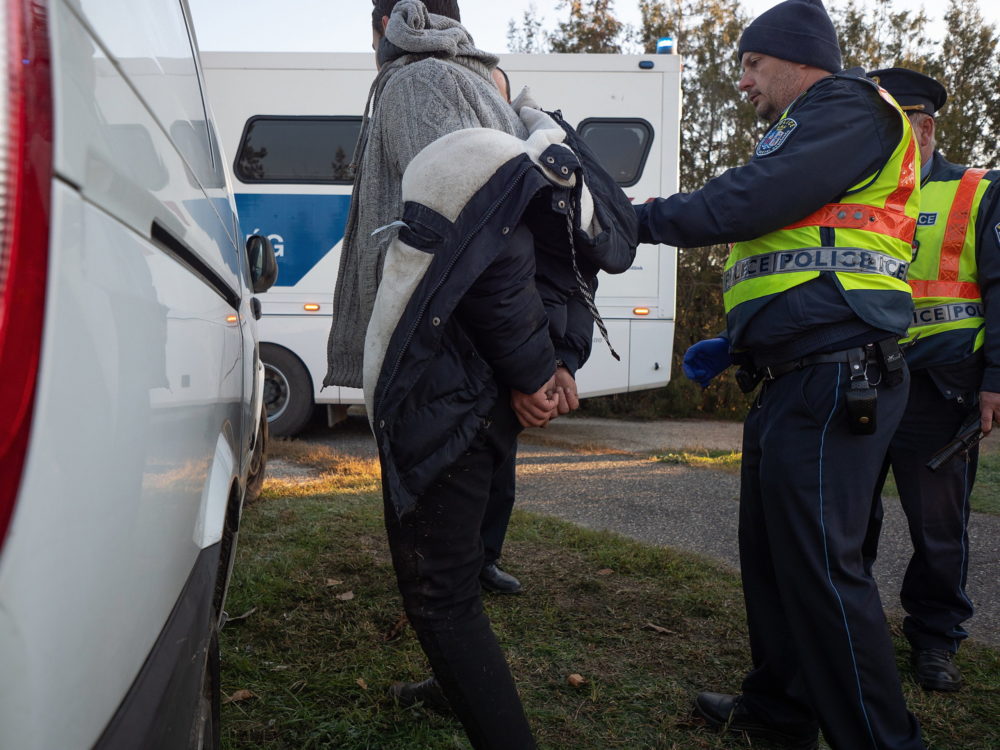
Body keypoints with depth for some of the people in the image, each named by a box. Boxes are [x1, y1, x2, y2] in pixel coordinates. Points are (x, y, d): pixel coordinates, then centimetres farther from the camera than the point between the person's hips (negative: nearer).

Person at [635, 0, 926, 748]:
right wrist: (735, 343, 23)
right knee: (771, 555, 16)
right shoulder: (809, 134, 27)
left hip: (829, 385, -10)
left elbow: (748, 201, -17)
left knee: (821, 567, -8)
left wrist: (638, 219, -5)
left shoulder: (849, 108, -4)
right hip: (795, 381, 10)